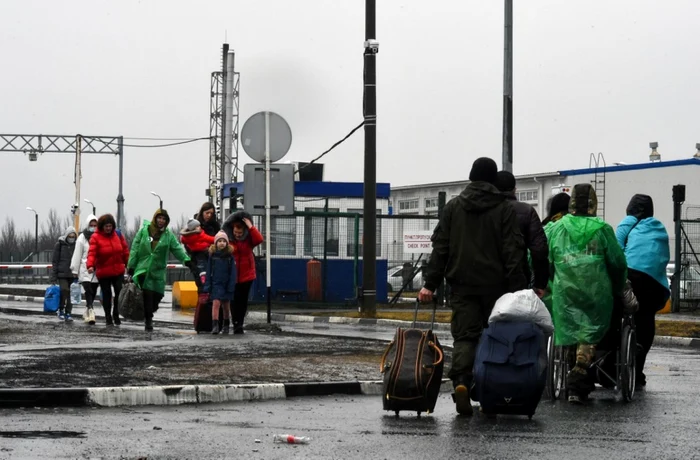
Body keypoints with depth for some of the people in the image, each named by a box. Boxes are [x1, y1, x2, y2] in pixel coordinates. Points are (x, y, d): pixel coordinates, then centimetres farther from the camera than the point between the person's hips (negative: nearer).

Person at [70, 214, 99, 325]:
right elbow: (77, 255, 2)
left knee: (92, 294, 9)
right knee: (89, 292, -16)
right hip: (85, 271, -3)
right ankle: (91, 313, -22)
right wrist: (75, 270, 0)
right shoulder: (82, 238, 2)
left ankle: (87, 314, 22)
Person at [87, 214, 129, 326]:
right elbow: (92, 252, -22)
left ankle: (116, 315, 15)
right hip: (103, 272, -3)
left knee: (120, 293, -1)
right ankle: (108, 317, 16)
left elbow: (125, 250, 9)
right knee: (107, 294, 5)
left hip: (118, 270, 3)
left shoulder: (118, 235, 3)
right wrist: (90, 265, -38)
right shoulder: (96, 237, -10)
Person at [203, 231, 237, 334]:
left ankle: (226, 325, 27)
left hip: (227, 283, 1)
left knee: (226, 306, 11)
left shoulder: (230, 256, -1)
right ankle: (215, 326, -17)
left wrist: (231, 286, -7)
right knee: (216, 303, -14)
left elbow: (233, 272, -1)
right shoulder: (212, 255, 1)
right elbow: (209, 271, 4)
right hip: (216, 283, -1)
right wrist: (207, 286, 0)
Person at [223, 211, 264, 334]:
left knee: (243, 301, 7)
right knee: (235, 301, 0)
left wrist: (251, 227, -18)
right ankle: (236, 324, 6)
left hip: (247, 275, 2)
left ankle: (239, 324, 15)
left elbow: (259, 240, -17)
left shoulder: (248, 240, 2)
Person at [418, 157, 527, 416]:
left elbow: (440, 247, 5)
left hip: (462, 284, 2)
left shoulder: (453, 207, 7)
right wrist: (517, 288, -6)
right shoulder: (504, 208, 0)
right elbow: (512, 251, -5)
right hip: (495, 285, -2)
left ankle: (460, 381, -24)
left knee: (464, 335, 0)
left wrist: (430, 284, 5)